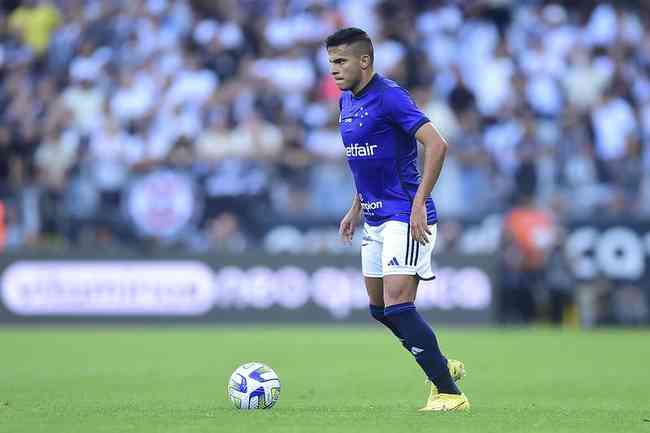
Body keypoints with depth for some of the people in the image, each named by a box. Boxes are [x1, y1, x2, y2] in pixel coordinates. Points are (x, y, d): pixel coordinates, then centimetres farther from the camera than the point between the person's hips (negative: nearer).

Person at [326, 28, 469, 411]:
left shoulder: (389, 96, -16)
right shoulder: (347, 101, 12)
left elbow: (436, 145, -23)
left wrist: (419, 204, -25)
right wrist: (357, 208, 21)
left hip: (405, 218, -10)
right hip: (376, 219, 10)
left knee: (398, 305, -17)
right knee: (380, 309, 14)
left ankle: (450, 393, -11)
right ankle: (443, 366, 32)